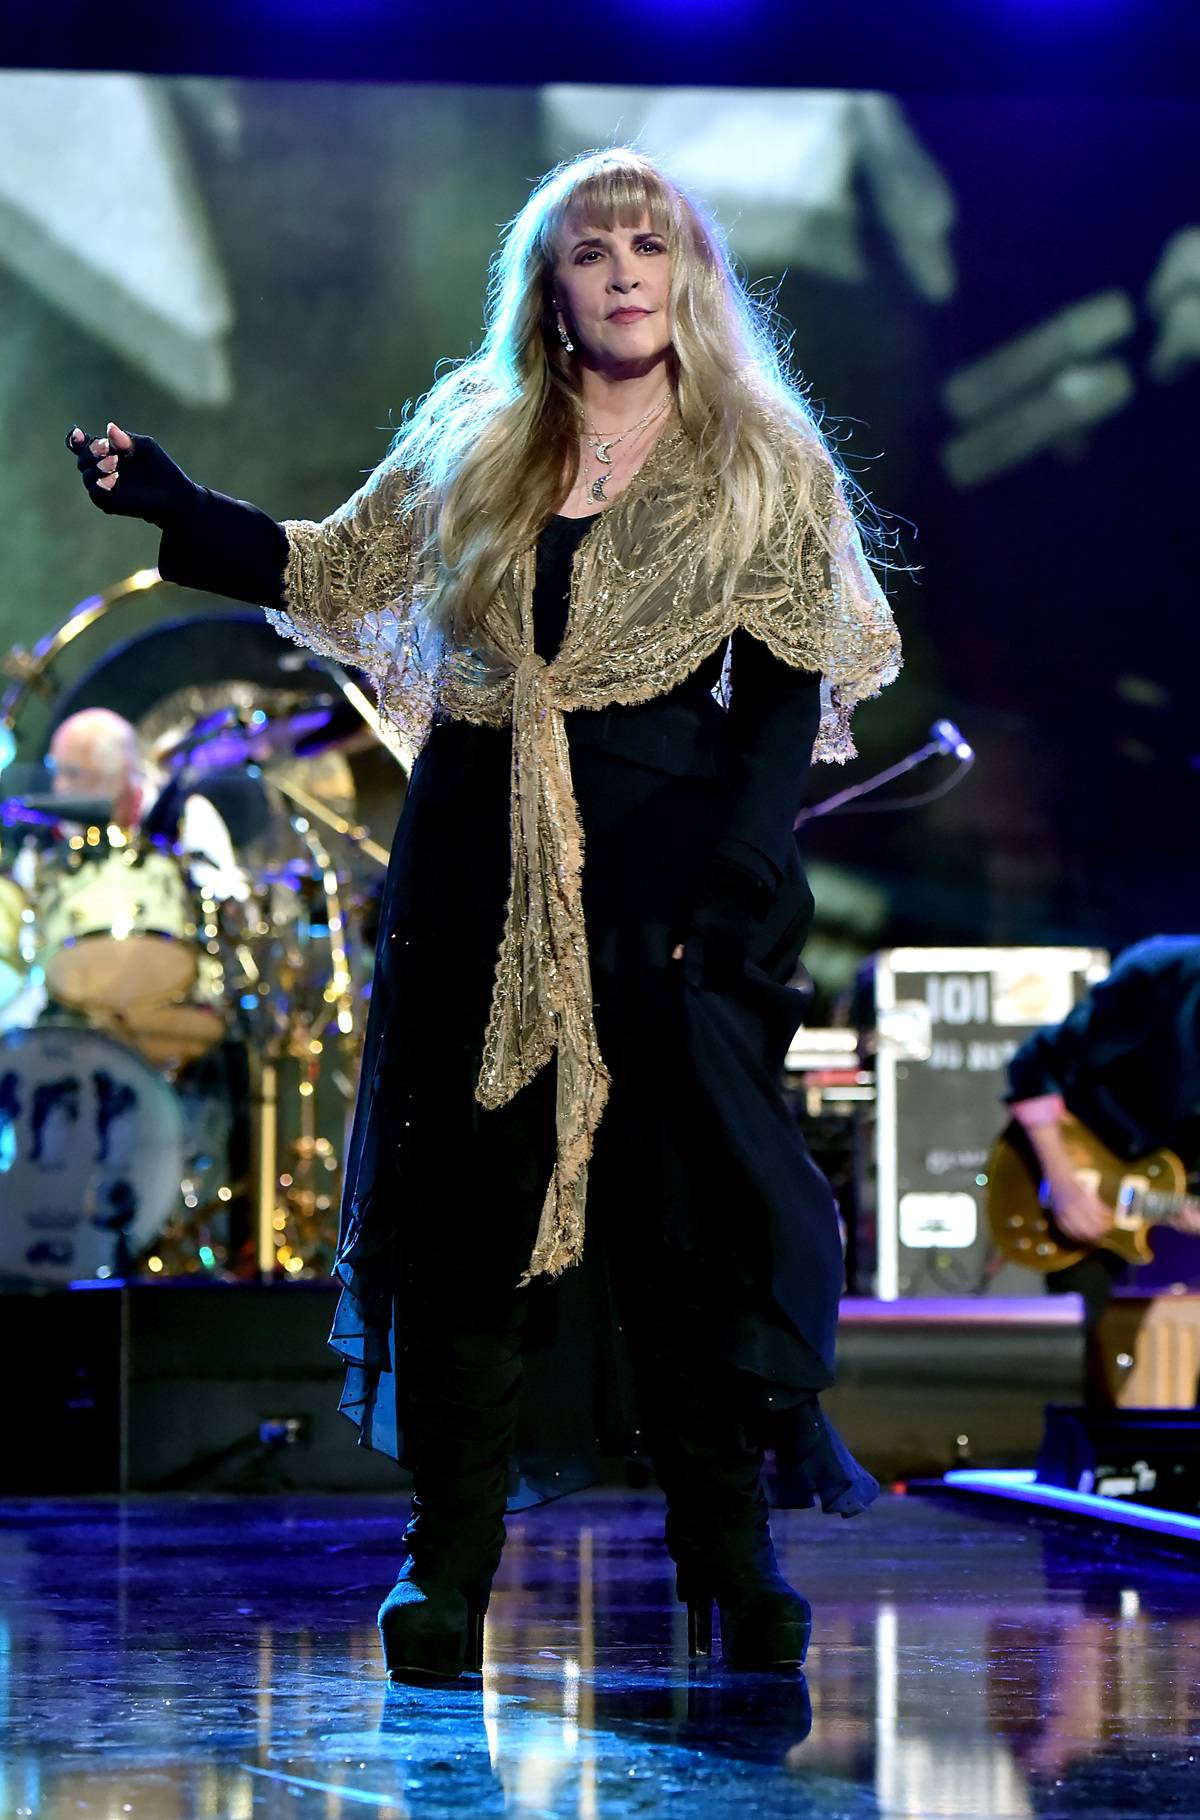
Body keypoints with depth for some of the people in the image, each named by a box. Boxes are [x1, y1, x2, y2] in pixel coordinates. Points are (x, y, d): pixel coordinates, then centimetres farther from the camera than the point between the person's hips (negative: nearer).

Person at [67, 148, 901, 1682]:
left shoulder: (762, 466, 2)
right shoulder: (471, 446, 11)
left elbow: (788, 705, -1)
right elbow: (329, 571, 16)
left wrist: (730, 887, -11)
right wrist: (171, 507, 4)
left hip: (666, 855, -3)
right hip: (479, 864, 3)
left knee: (690, 1185, -4)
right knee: (466, 1183, 1)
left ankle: (729, 1555, 5)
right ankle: (449, 1555, 6)